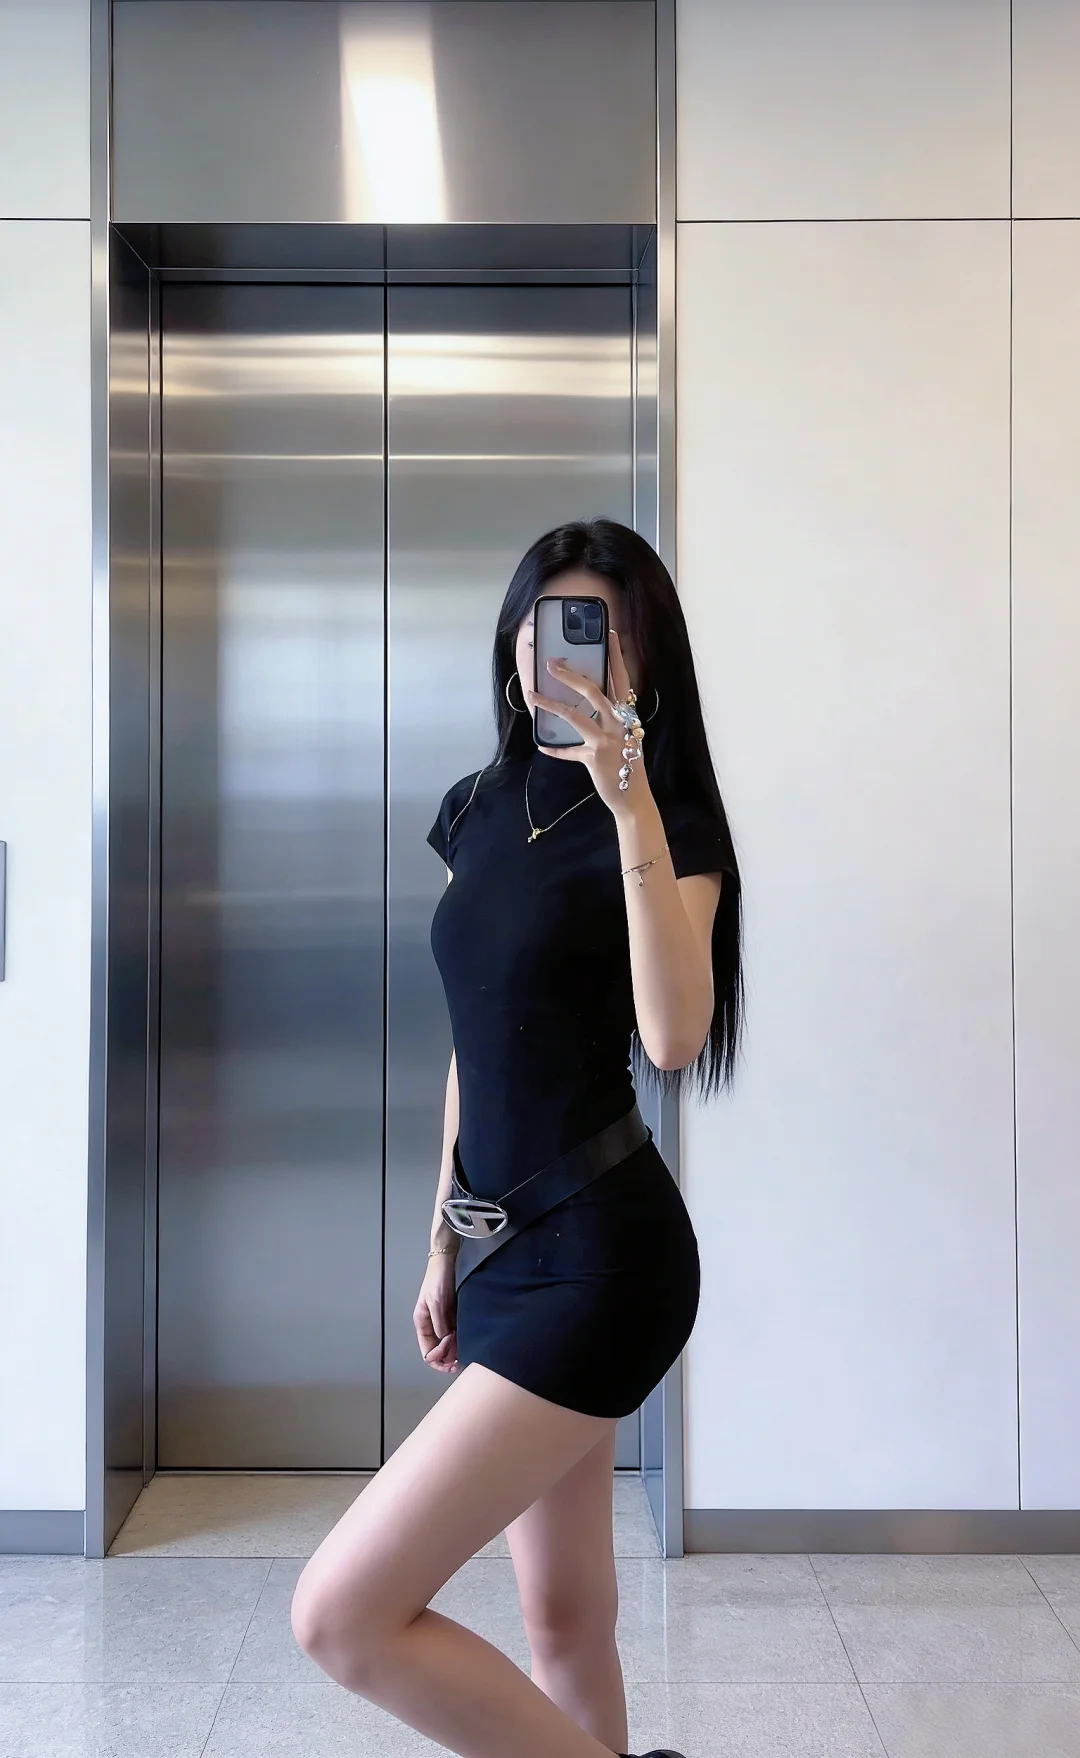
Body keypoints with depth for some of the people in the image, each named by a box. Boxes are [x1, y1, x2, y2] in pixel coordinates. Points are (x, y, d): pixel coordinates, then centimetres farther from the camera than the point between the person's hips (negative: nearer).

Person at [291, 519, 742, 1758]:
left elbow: (672, 1041, -27)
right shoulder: (479, 810, 11)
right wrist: (444, 1243, 17)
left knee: (343, 1614, -9)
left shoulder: (669, 827, -9)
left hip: (598, 1253, -7)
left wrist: (634, 805, -30)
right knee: (559, 1617, 15)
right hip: (509, 1245, 7)